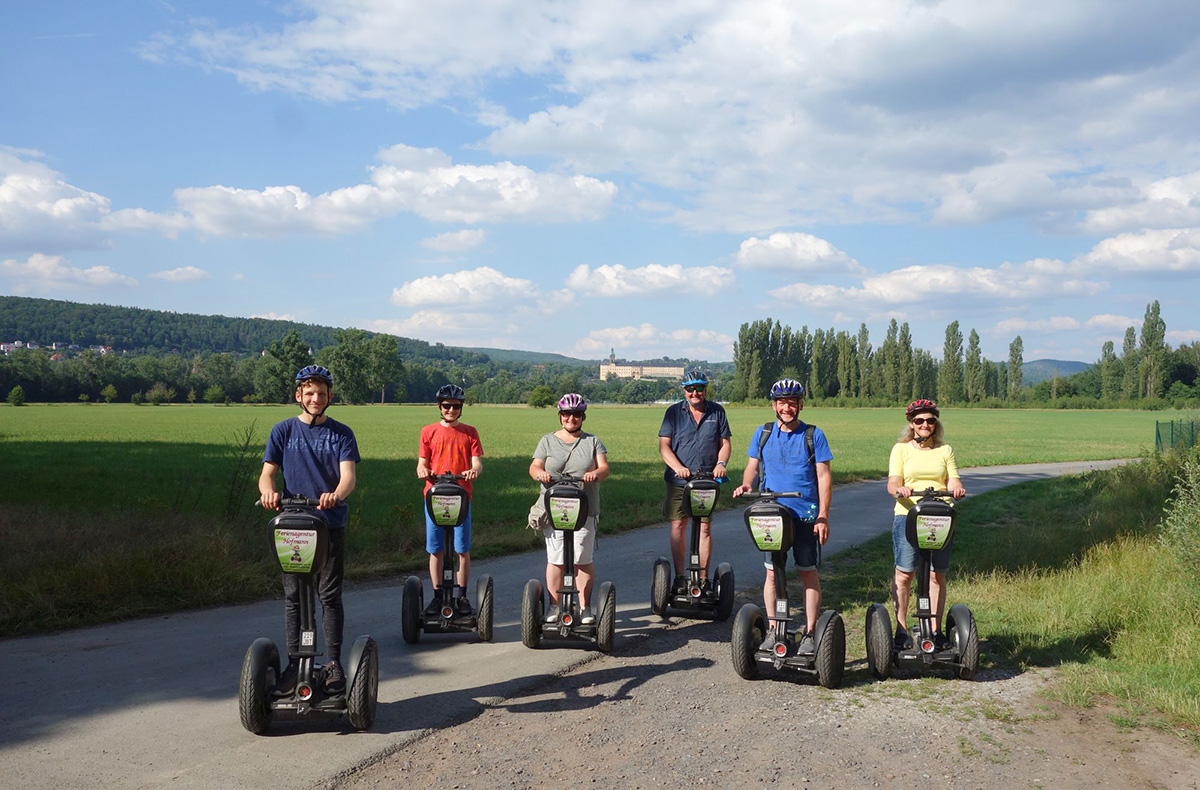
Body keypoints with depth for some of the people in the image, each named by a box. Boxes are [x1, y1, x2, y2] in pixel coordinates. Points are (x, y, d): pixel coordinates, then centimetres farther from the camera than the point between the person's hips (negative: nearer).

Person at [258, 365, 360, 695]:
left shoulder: (341, 434, 4)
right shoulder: (283, 431, 7)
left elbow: (348, 475, -9)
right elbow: (267, 473, -1)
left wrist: (336, 495, -32)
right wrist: (269, 492, -25)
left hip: (331, 524, -1)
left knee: (330, 596, 2)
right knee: (293, 597, 5)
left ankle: (334, 664, 10)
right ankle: (294, 664, 13)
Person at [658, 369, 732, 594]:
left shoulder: (717, 411, 7)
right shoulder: (674, 412, 4)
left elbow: (725, 442, 10)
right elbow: (664, 445, -1)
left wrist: (721, 463, -10)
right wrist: (678, 467, -17)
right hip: (678, 480, 0)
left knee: (705, 527, 2)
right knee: (678, 526, 1)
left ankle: (704, 578, 10)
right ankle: (680, 577, 10)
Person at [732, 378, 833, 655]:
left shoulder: (813, 435, 0)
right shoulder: (763, 433, 8)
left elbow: (823, 477, -1)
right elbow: (752, 466, 12)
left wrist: (823, 516, -7)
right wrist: (746, 484, -11)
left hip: (805, 515, -2)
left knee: (808, 573, 2)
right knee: (772, 573, 5)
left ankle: (809, 633, 11)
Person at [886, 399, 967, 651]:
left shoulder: (945, 450, 16)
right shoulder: (901, 449, 9)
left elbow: (953, 481, 6)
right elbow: (893, 483, -1)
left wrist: (957, 488, -18)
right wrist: (899, 489, -25)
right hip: (907, 515, -2)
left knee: (937, 575, 4)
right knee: (904, 573, -3)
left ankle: (936, 630, 12)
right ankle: (901, 630, 6)